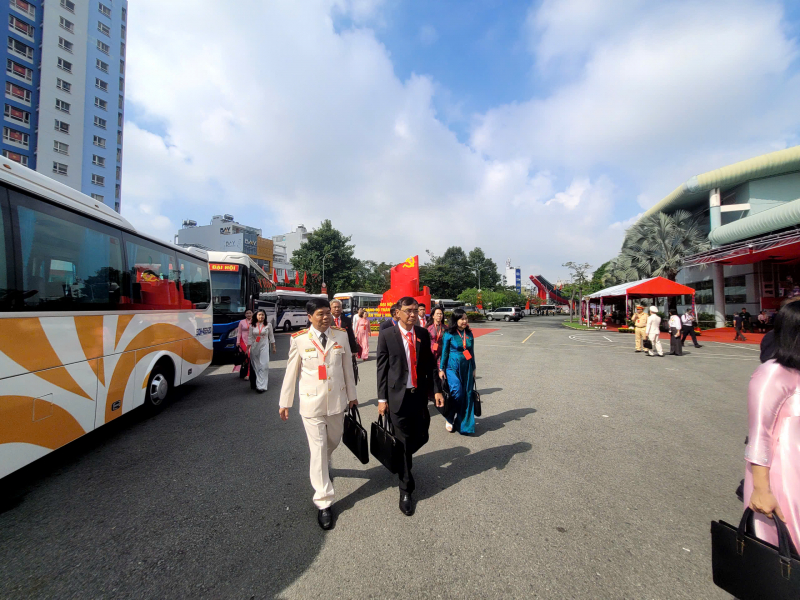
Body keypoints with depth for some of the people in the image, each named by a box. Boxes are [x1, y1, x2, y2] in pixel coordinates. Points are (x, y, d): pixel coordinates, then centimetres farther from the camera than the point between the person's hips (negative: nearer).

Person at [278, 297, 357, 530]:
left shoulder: (341, 335, -3)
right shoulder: (299, 339, -8)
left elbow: (347, 366, 4)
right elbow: (291, 372, -1)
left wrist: (351, 395, 10)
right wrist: (285, 402, 4)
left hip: (337, 400, 3)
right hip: (311, 403, -3)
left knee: (333, 441, 21)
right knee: (318, 449, 2)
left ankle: (323, 465, 55)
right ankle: (324, 502, 16)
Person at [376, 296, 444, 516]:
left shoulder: (423, 334, 3)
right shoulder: (386, 335, -7)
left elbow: (430, 364, 7)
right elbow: (382, 369, -5)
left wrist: (436, 389, 1)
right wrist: (382, 399, -6)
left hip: (419, 395, 4)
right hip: (398, 396, -4)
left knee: (421, 436, 11)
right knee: (403, 441, 4)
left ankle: (400, 459, 44)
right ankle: (406, 491, 23)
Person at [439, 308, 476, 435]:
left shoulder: (469, 334, 6)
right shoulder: (449, 334, -5)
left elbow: (471, 352, 13)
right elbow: (444, 352, -1)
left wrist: (473, 369, 14)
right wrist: (441, 369, -1)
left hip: (466, 368, 4)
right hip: (453, 367, -4)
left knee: (466, 395, 4)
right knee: (457, 393, -14)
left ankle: (463, 424, 19)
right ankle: (449, 418, 11)